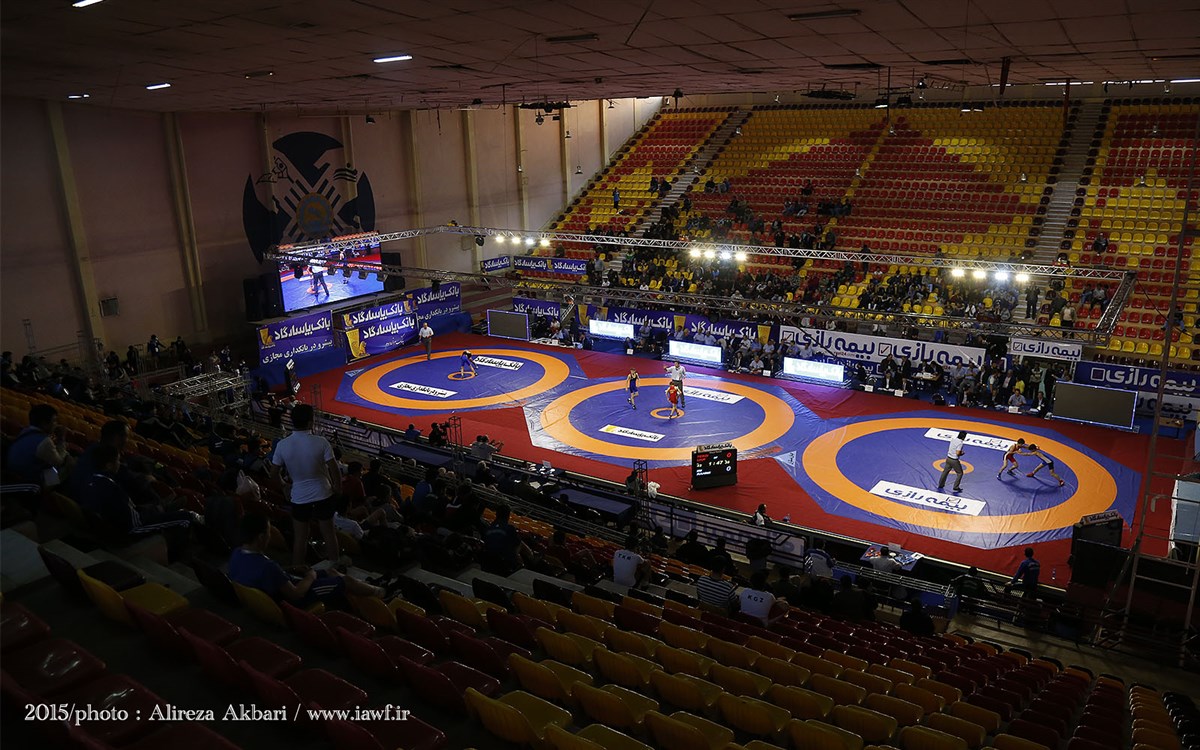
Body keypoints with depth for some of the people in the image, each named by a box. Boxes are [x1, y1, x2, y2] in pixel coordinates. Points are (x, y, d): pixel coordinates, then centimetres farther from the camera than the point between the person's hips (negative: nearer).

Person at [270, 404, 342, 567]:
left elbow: (274, 474, -3)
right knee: (329, 533, 16)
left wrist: (285, 487, 14)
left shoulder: (282, 445, -12)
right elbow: (334, 469, -15)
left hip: (299, 498, 1)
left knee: (299, 538, 13)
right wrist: (338, 488, 2)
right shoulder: (321, 442, -19)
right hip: (323, 495, -1)